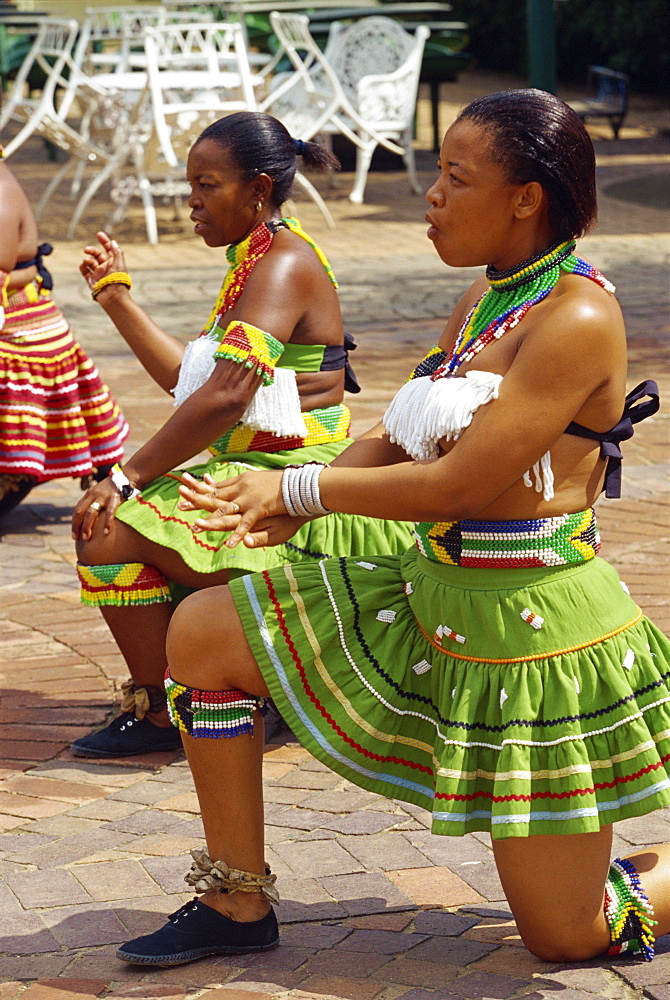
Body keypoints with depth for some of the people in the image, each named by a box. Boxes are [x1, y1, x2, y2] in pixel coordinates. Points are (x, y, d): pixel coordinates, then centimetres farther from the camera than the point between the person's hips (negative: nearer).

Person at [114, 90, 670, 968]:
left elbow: (457, 483, -23)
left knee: (566, 937, -2)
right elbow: (397, 440, 9)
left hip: (538, 624, -9)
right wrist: (290, 506, -9)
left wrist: (299, 488, -13)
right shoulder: (485, 299, 9)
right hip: (432, 598, 9)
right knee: (202, 631, 0)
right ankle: (238, 904, 11)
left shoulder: (578, 319, -20)